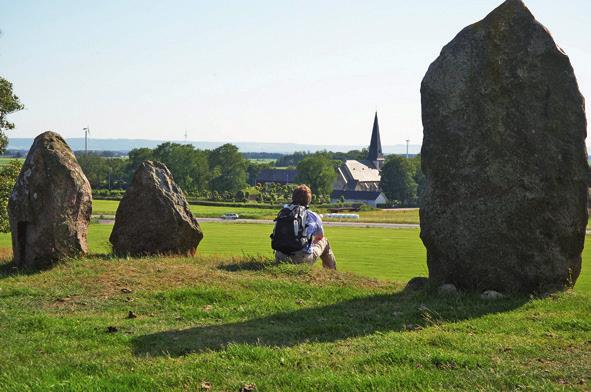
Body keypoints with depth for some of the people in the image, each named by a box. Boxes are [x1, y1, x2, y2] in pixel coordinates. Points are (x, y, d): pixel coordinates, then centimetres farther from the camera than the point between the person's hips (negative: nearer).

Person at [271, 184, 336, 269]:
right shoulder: (312, 216, 1)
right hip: (303, 259, -3)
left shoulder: (281, 213, 9)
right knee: (324, 241, 24)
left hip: (281, 259, 3)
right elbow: (320, 236, 20)